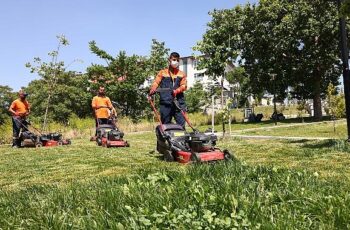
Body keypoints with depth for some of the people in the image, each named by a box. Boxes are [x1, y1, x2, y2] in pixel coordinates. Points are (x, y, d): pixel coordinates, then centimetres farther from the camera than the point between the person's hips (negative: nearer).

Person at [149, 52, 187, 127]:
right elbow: (156, 82, 3)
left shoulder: (182, 74, 16)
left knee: (181, 124, -4)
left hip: (178, 102, 1)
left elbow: (184, 85, 3)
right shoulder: (162, 73, 14)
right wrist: (153, 90, -19)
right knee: (165, 124, 3)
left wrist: (176, 91, -18)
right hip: (165, 102, -1)